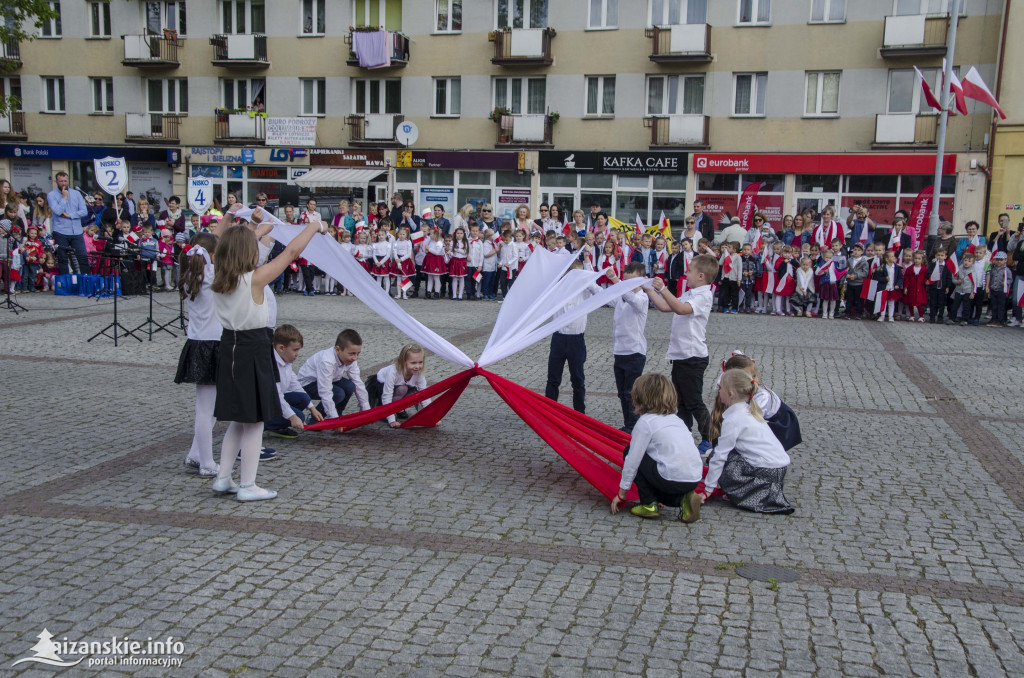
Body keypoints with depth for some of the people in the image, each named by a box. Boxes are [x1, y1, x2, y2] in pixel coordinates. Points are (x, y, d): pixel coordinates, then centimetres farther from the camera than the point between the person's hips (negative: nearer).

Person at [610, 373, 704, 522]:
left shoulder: (646, 422, -2)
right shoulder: (676, 419, 20)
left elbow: (632, 460, -2)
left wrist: (621, 492, 9)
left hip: (673, 480, -7)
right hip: (694, 480, 7)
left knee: (630, 451, 10)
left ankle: (648, 505, 9)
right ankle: (682, 499, 10)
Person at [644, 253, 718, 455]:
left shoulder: (703, 296, -16)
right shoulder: (688, 295, 14)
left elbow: (681, 309, -33)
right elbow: (665, 307, 17)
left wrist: (662, 289, -37)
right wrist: (649, 290, 13)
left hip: (693, 357, -9)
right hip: (680, 355, 9)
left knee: (693, 402, -2)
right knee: (681, 401, 16)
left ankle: (709, 440, 8)